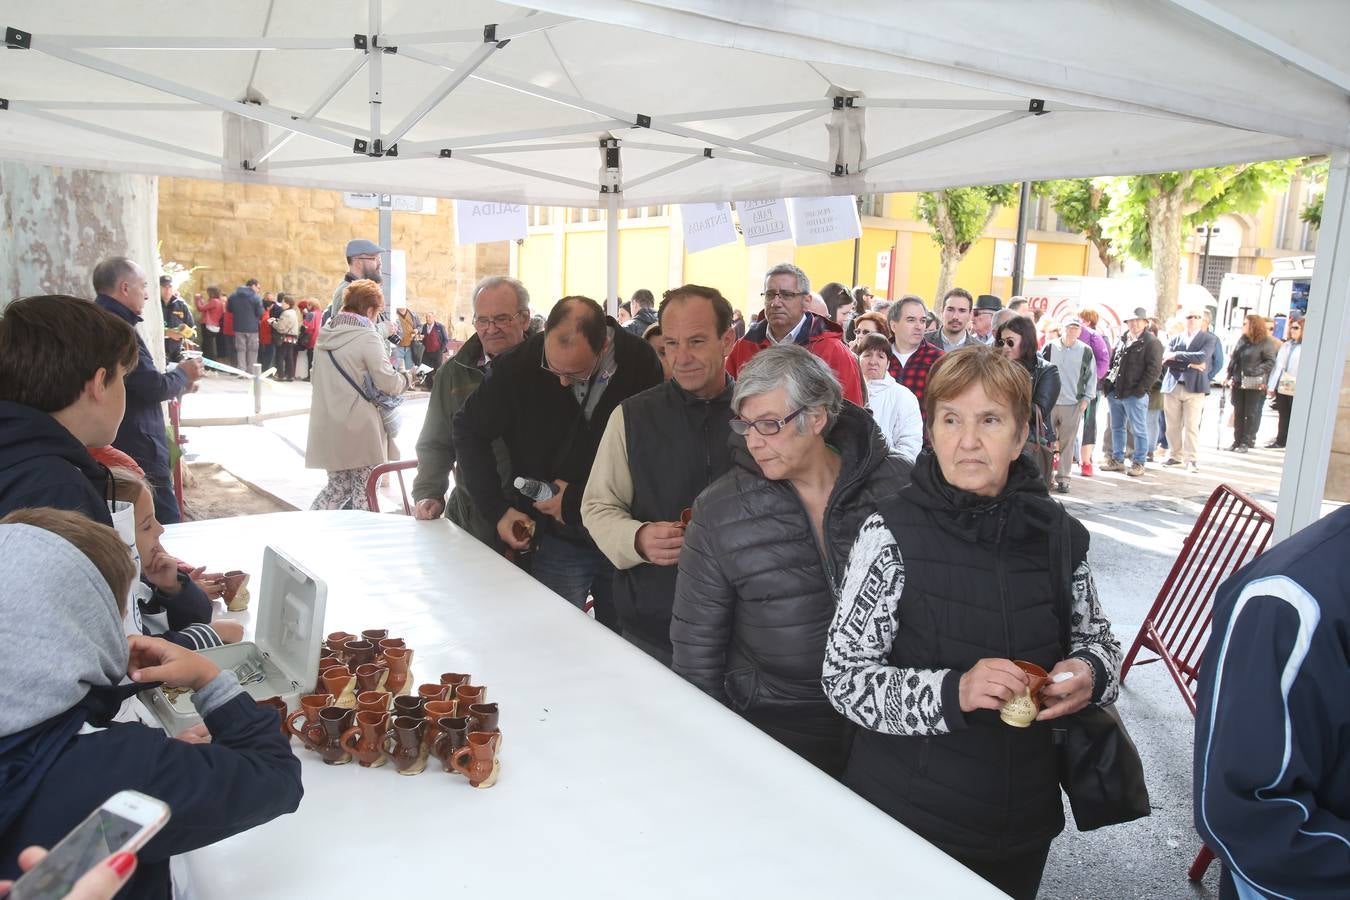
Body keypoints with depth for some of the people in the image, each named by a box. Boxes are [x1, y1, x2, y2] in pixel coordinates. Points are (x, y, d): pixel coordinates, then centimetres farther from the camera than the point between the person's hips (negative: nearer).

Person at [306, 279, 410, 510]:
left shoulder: (325, 335, 9)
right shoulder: (367, 337, -12)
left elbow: (314, 378, 19)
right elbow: (387, 382, -15)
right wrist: (404, 378, 5)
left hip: (328, 430, 7)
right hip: (360, 430, -7)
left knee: (337, 486, 19)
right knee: (364, 491, 5)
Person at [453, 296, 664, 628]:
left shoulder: (641, 364, -13)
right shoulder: (522, 365, -12)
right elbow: (469, 429, 0)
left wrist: (578, 501, -14)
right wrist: (498, 509, -5)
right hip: (557, 545, 0)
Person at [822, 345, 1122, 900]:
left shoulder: (1057, 533, -4)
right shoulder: (892, 533, -17)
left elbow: (1097, 638, 11)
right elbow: (843, 677, -17)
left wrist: (1090, 674, -11)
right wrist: (952, 692, -31)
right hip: (907, 814, -4)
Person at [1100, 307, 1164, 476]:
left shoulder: (1152, 342, -5)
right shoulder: (1122, 341, 17)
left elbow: (1154, 369, -11)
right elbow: (1112, 363, 22)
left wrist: (1141, 389, -17)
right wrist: (1107, 383, 10)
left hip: (1135, 395, -7)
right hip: (1115, 393, 7)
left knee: (1138, 430, 0)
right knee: (1117, 428, 14)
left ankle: (1139, 463, 7)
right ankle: (1117, 459, 24)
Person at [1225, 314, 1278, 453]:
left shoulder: (1266, 342, -7)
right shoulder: (1242, 340, 12)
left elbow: (1270, 362, -9)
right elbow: (1234, 359, 14)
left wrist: (1255, 372, -20)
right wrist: (1230, 377, 7)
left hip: (1255, 385, -6)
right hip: (1238, 383, 6)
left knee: (1251, 414, 2)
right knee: (1238, 413, 10)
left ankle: (1247, 442, 9)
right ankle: (1237, 440, 18)